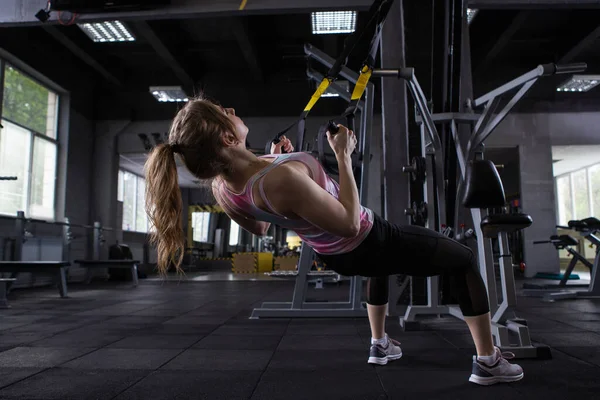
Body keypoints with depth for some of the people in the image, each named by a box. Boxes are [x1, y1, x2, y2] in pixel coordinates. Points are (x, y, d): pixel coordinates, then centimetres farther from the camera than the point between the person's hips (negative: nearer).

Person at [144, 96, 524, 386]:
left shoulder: (223, 188, -14)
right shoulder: (282, 177, -41)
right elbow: (350, 222, -29)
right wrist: (343, 155, -22)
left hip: (335, 254, 8)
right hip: (367, 246, -7)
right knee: (466, 260, 15)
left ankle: (380, 344, 48)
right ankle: (489, 362, 24)